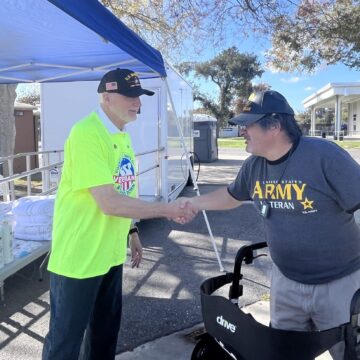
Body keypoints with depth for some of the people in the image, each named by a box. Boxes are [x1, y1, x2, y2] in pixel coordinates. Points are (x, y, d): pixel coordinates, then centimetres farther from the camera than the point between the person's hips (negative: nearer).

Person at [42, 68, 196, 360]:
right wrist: (167, 210, -22)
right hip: (78, 256, -8)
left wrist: (131, 231, 15)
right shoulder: (87, 133, -22)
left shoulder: (122, 134, 7)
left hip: (110, 252, 9)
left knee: (106, 327, 23)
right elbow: (110, 203, -28)